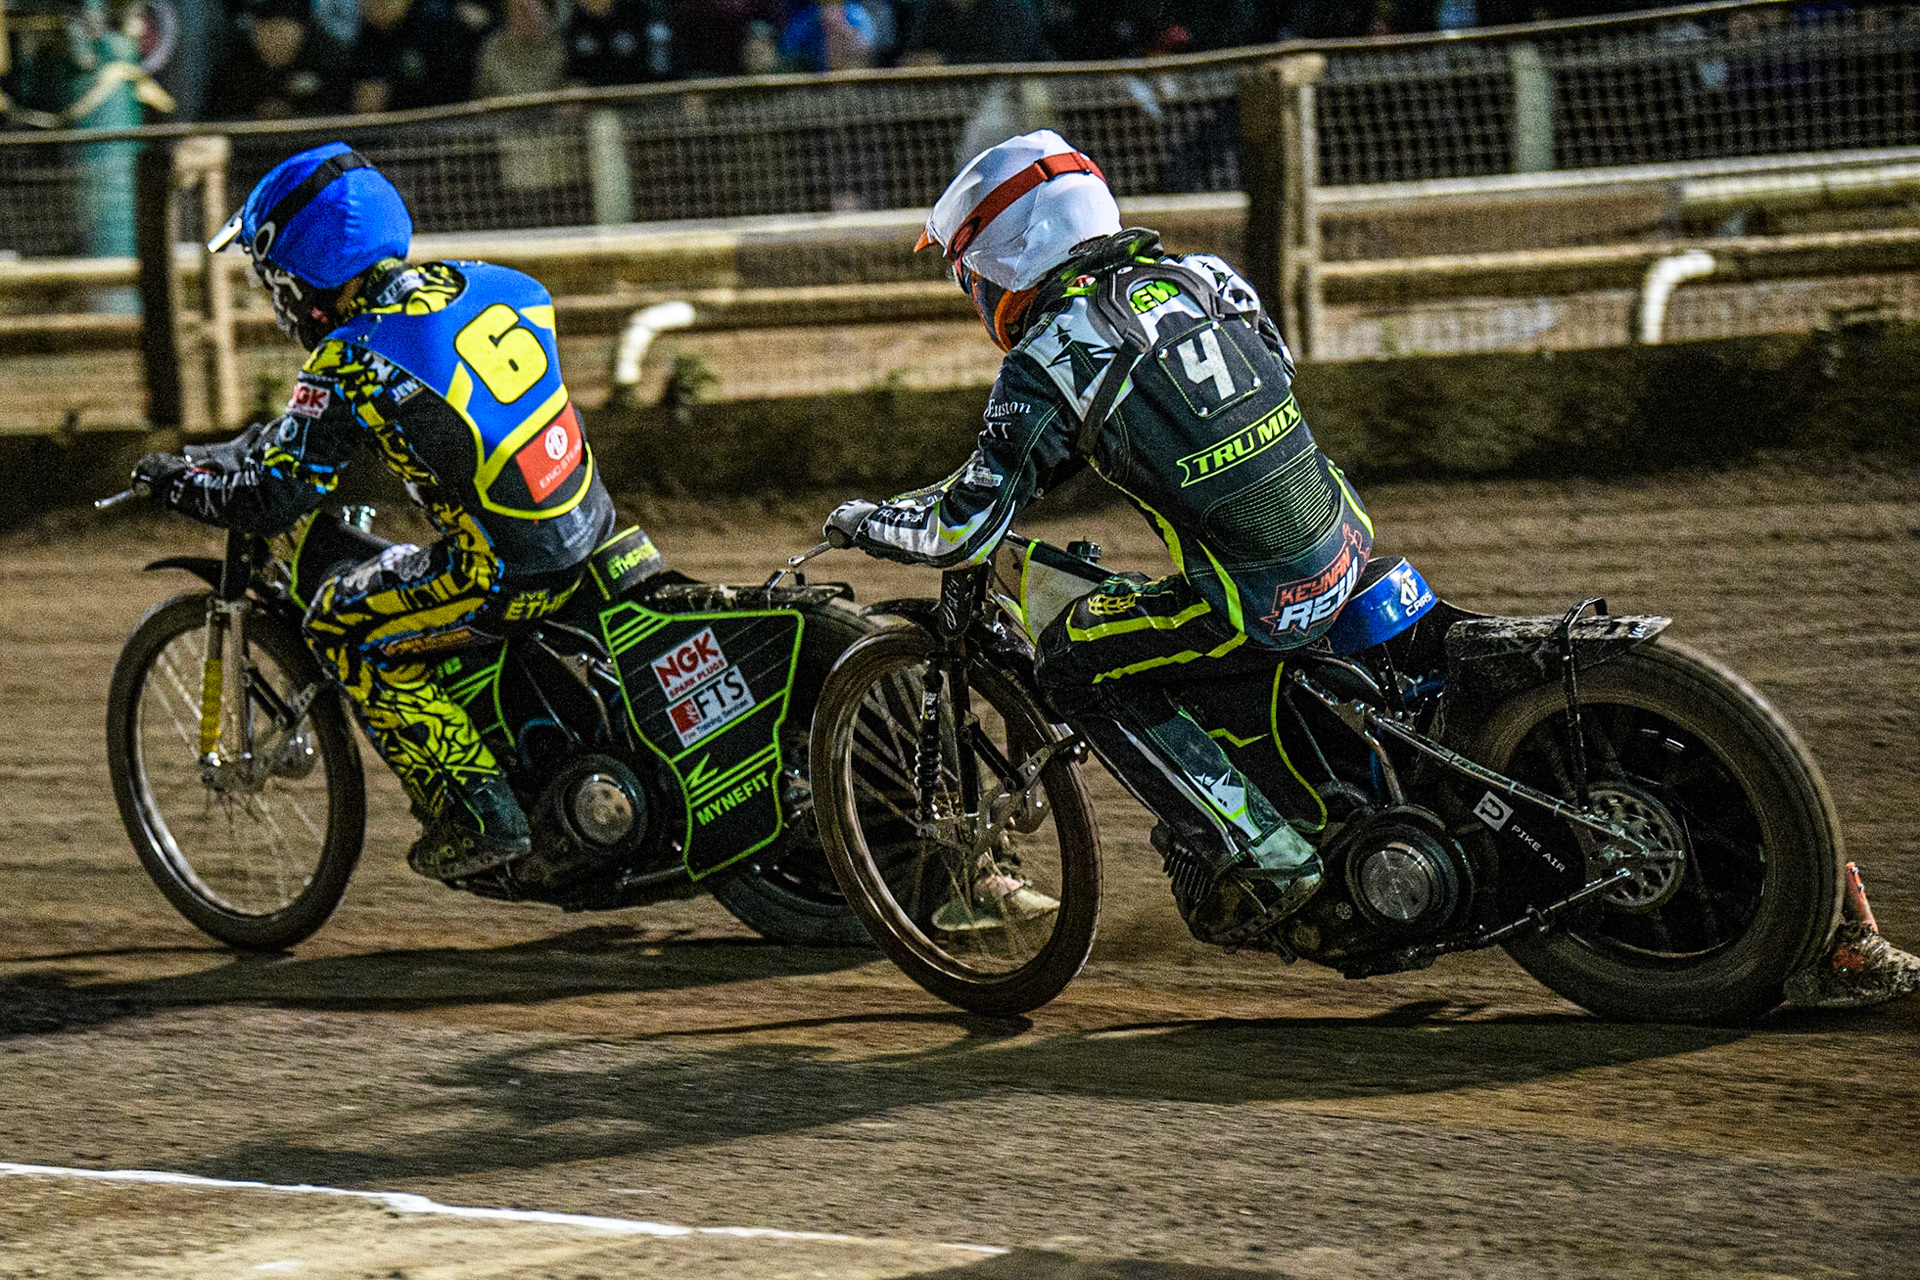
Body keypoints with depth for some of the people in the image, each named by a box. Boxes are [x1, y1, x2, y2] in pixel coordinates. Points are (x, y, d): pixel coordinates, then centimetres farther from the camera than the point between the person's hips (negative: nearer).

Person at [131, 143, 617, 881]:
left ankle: (476, 814, 1)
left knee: (342, 632, 6)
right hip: (593, 528, 8)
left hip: (508, 574, -8)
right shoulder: (477, 285, 6)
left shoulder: (350, 361, -15)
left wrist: (176, 480, 4)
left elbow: (272, 501, -14)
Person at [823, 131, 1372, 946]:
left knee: (1075, 667, 10)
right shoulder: (1199, 276, 11)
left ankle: (1259, 854, 2)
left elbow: (963, 532, -11)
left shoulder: (1047, 359, -7)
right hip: (1345, 543, 7)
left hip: (1259, 601, -7)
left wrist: (861, 523, 10)